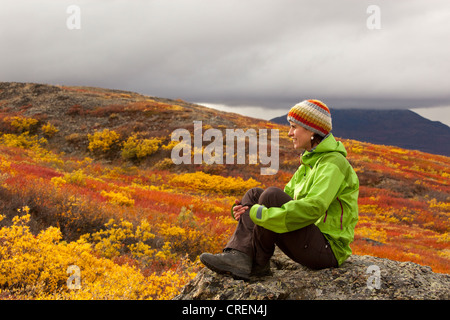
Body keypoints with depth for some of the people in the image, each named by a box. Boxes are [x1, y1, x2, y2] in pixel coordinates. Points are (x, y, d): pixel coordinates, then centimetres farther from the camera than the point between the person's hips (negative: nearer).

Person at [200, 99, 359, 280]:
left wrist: (262, 214, -28)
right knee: (254, 194, 0)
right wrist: (246, 210, -4)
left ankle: (258, 263, -12)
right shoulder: (309, 162, 16)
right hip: (310, 243, 9)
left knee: (272, 194, -24)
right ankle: (238, 257, -20)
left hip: (328, 250, -9)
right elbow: (286, 200, 13)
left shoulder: (333, 163, -14)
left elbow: (313, 208, -28)